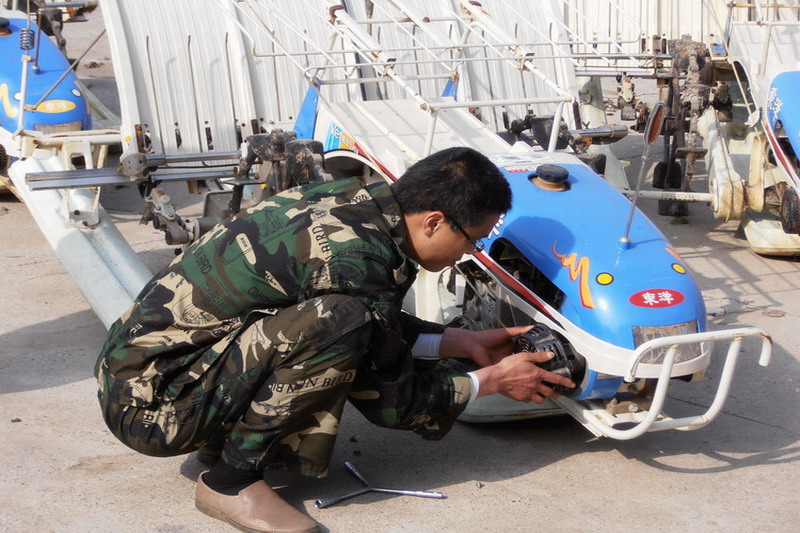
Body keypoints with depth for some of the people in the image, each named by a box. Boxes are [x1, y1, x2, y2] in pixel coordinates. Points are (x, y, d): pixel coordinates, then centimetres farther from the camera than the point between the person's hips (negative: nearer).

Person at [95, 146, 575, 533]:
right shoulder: (352, 257, -25)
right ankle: (232, 483, -11)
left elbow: (384, 328, 19)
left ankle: (228, 433, 9)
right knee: (336, 324, -27)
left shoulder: (356, 198, 1)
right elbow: (392, 399, -12)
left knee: (364, 327, 6)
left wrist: (465, 343, 18)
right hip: (148, 401, -9)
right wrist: (492, 382, 1)